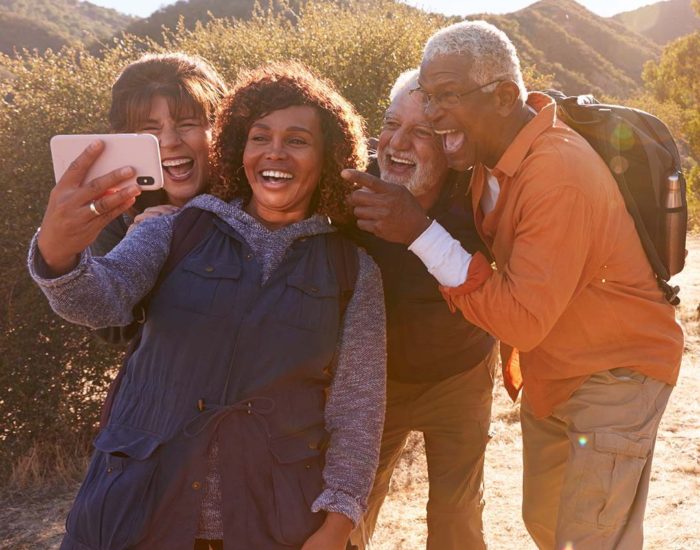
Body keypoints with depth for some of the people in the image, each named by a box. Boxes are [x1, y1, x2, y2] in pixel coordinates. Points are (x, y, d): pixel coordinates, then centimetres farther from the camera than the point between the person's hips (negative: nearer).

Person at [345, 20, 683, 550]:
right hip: (547, 375, 8)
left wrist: (420, 232, -33)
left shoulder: (559, 175, -30)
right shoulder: (491, 155, -4)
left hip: (615, 373, -8)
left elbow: (524, 320, -31)